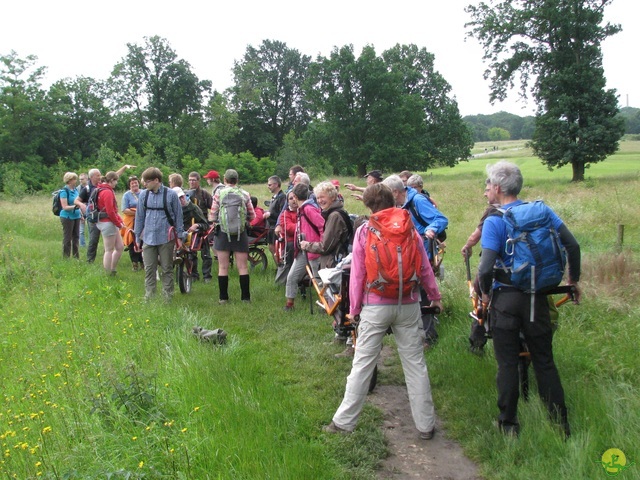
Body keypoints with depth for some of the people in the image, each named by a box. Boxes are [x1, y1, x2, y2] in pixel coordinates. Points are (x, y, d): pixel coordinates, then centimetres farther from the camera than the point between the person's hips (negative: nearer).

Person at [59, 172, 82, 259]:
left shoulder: (75, 190, 9)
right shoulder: (64, 191, -12)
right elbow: (65, 207, -17)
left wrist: (81, 213, 17)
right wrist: (76, 206, -29)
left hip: (76, 216, 7)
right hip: (67, 217, -7)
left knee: (75, 237, 12)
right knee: (67, 238, -1)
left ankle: (76, 256, 20)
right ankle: (66, 258, 6)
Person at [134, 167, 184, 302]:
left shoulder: (171, 194, -6)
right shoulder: (143, 195, 1)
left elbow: (178, 216, 0)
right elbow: (139, 217, 9)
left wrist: (180, 236, 0)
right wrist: (137, 237, 11)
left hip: (166, 238, -2)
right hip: (148, 238, 3)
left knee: (167, 269, 8)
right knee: (149, 270, 6)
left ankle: (168, 298, 17)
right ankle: (148, 298, 15)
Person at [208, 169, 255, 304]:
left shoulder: (219, 193, -4)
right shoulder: (245, 194, -1)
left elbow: (212, 216, -3)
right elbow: (252, 216, 3)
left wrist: (214, 222, 19)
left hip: (222, 233, -1)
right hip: (240, 234, 1)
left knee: (223, 267, 7)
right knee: (243, 267, 6)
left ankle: (223, 298, 10)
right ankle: (246, 297, 7)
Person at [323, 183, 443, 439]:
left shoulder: (364, 231, -5)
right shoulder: (409, 228, 1)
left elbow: (357, 274, -4)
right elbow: (424, 268, 7)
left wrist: (354, 307, 6)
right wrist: (435, 296, 21)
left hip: (375, 306, -2)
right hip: (408, 305, 2)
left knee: (362, 364, 6)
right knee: (415, 364, 10)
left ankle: (344, 421, 15)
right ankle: (426, 425, 17)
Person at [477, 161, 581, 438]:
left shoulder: (494, 221, -13)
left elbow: (486, 268, -21)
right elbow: (572, 245, 0)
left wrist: (485, 292, -2)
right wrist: (574, 280, 13)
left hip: (505, 298, -4)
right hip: (536, 297, 4)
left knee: (507, 363, 7)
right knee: (544, 361, 14)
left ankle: (508, 425, 17)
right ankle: (561, 425, 20)